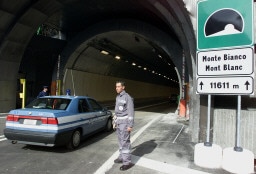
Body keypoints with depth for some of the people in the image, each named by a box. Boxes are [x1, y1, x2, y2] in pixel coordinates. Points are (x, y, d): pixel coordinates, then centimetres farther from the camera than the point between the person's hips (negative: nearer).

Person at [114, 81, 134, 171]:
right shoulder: (118, 97, 11)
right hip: (119, 121, 9)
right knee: (120, 140, 16)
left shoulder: (127, 97, -16)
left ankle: (127, 162, 1)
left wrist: (130, 125, -21)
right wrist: (116, 121, 19)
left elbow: (131, 112, -18)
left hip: (125, 121, -9)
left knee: (125, 141, -7)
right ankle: (122, 157, 29)